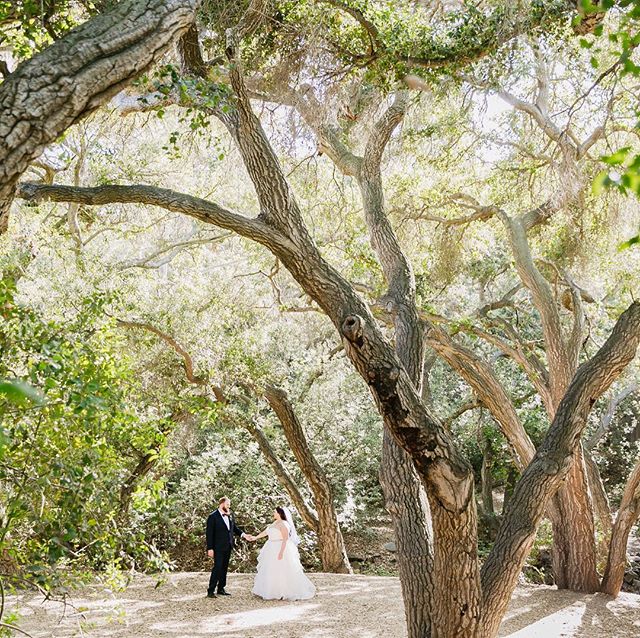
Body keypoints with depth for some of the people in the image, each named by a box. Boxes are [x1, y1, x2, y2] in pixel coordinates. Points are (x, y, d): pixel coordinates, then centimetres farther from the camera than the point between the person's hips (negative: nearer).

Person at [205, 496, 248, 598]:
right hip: (218, 547, -7)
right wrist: (210, 548, -15)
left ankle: (221, 589, 21)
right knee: (217, 568, -9)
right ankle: (211, 591, -4)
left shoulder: (230, 515, 9)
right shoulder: (213, 516, -10)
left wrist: (242, 534, -1)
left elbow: (235, 528, 18)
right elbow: (209, 534, -11)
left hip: (228, 547, 7)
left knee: (224, 568, 12)